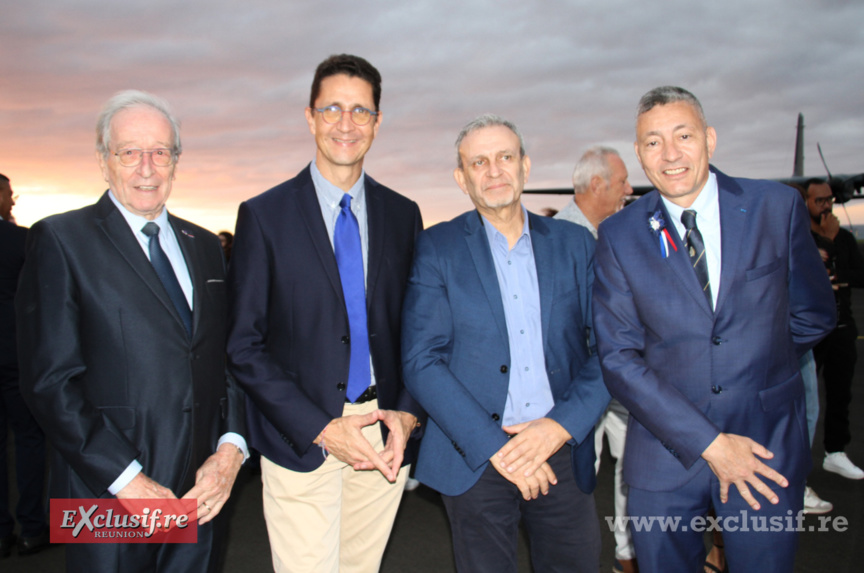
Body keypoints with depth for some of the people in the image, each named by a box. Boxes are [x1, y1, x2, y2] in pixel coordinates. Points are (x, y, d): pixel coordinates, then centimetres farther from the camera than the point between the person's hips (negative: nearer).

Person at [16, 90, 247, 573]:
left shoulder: (206, 246, 11)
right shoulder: (61, 240, -4)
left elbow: (232, 357, 10)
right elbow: (50, 380, -10)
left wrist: (232, 447, -4)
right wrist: (126, 479, -14)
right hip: (110, 497, -4)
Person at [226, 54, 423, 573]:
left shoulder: (403, 214, 6)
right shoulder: (264, 215, -4)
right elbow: (245, 345, -6)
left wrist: (407, 413, -7)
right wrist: (321, 428, -13)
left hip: (386, 434, 3)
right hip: (302, 441, -2)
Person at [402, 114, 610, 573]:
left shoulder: (575, 244, 5)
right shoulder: (436, 248, -2)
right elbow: (421, 362, -9)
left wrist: (562, 424, -11)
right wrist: (494, 446, -14)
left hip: (562, 452, 2)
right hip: (475, 457, -2)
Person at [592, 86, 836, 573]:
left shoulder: (779, 207, -3)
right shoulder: (620, 235, -5)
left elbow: (814, 315, 9)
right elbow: (618, 355, -9)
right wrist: (707, 442, -14)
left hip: (768, 446, 1)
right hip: (665, 451, 0)